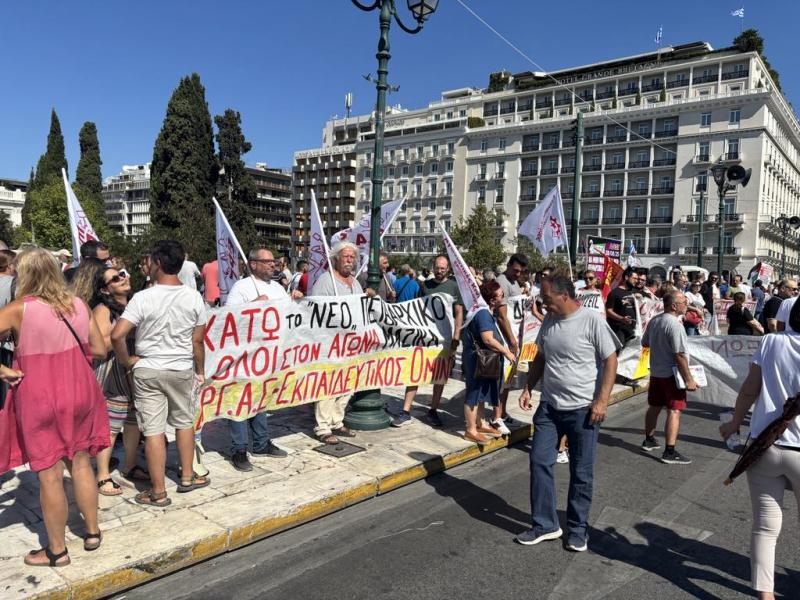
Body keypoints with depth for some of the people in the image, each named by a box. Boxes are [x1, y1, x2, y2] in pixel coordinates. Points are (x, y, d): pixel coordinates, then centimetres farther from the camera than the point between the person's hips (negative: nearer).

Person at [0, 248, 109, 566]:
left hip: (40, 398, -4)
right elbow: (99, 350, 4)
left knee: (50, 474, 7)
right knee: (80, 463, 18)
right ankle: (92, 532, 30)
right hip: (79, 392, 4)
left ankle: (57, 550, 22)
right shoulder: (79, 305, 0)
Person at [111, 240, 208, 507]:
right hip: (182, 370, 2)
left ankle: (158, 493, 13)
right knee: (185, 423, 19)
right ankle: (187, 477, 31)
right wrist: (200, 371, 11)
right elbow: (197, 341, -1)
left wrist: (126, 361, -3)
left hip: (148, 371, -2)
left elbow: (117, 335, -20)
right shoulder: (194, 297, -5)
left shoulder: (143, 298, -13)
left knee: (153, 431, 4)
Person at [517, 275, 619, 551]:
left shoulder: (592, 321, -13)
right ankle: (545, 524, 19)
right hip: (549, 406, 5)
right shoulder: (548, 321, 5)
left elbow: (610, 361, -11)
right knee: (539, 462, 5)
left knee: (581, 473, 7)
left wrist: (602, 401, -16)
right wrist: (527, 388, 8)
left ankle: (578, 529, 25)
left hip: (584, 409, -5)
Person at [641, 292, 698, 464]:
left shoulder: (654, 320, 5)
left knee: (654, 406, 19)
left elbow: (644, 343, 16)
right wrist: (689, 379, -20)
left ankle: (649, 440, 33)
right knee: (674, 411, -5)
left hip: (655, 371, 8)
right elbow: (680, 355, -24)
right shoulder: (674, 325, -21)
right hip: (671, 374, -8)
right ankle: (670, 452, -6)